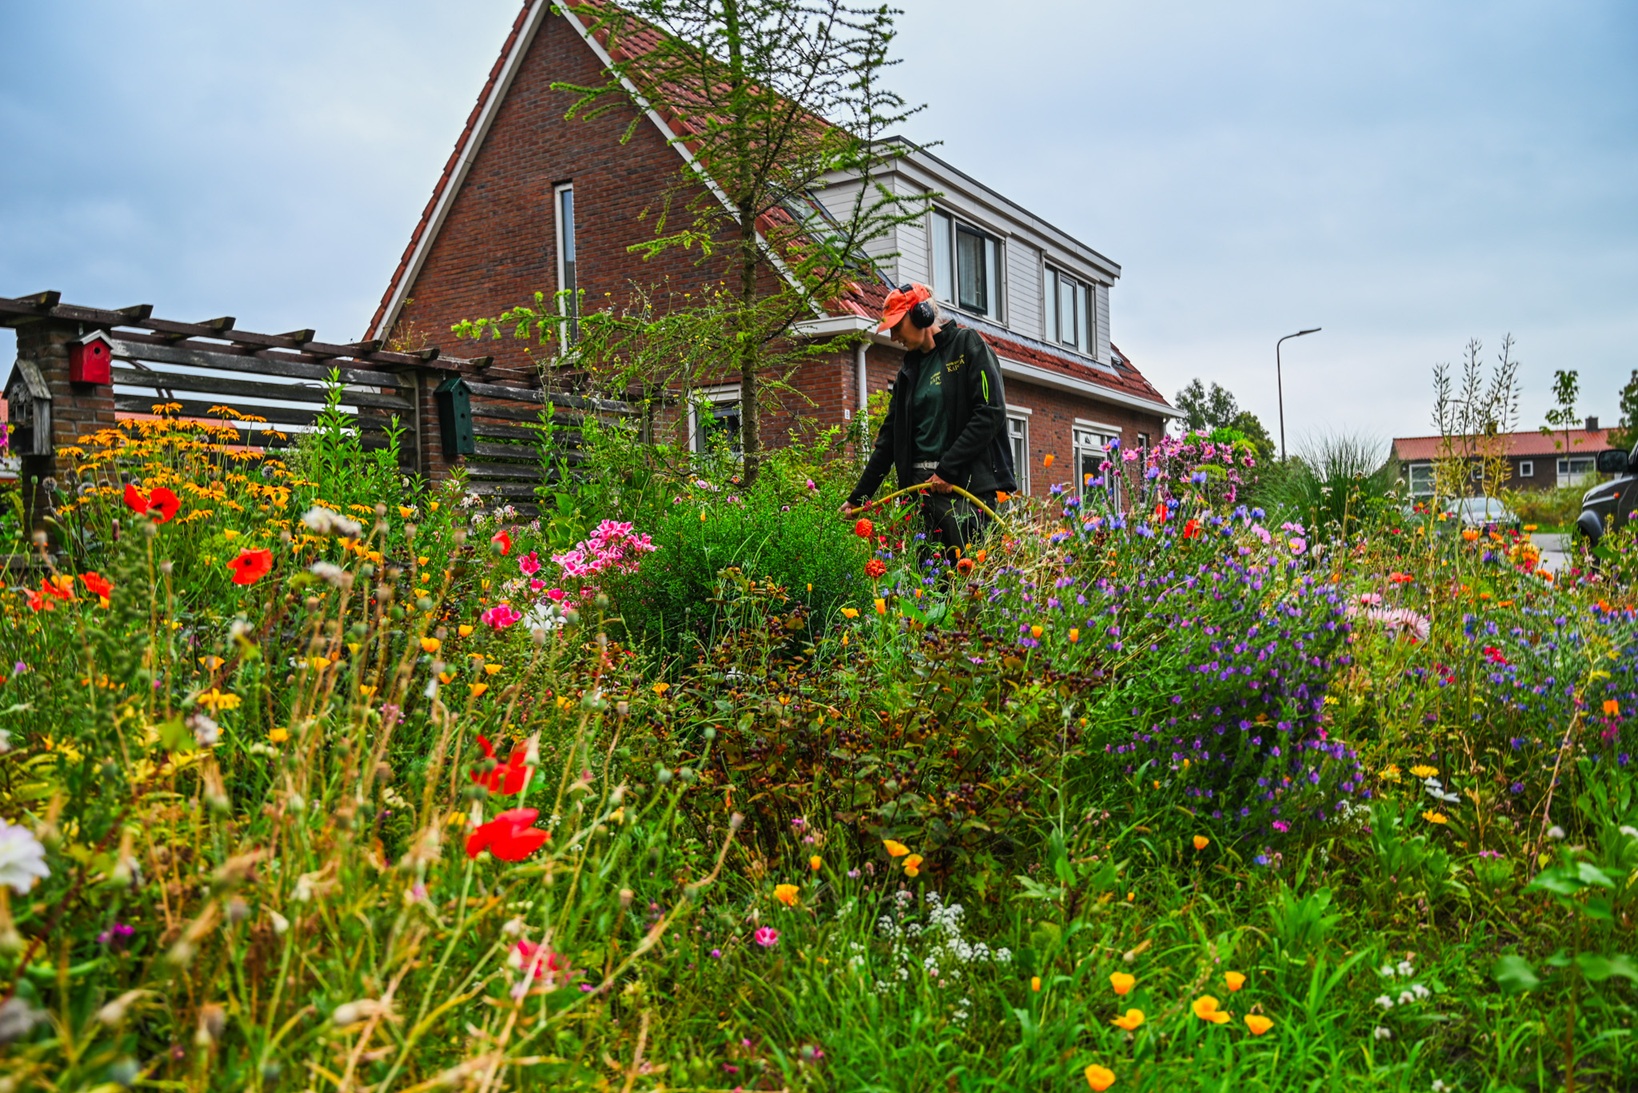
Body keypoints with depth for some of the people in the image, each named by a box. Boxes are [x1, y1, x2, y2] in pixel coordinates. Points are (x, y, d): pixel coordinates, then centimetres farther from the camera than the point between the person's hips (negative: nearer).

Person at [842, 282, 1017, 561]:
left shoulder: (967, 344, 1)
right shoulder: (909, 368, 20)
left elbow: (991, 412, -10)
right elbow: (889, 438, 21)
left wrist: (948, 469, -14)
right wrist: (858, 497, 18)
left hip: (970, 483, -6)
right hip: (923, 486, 6)